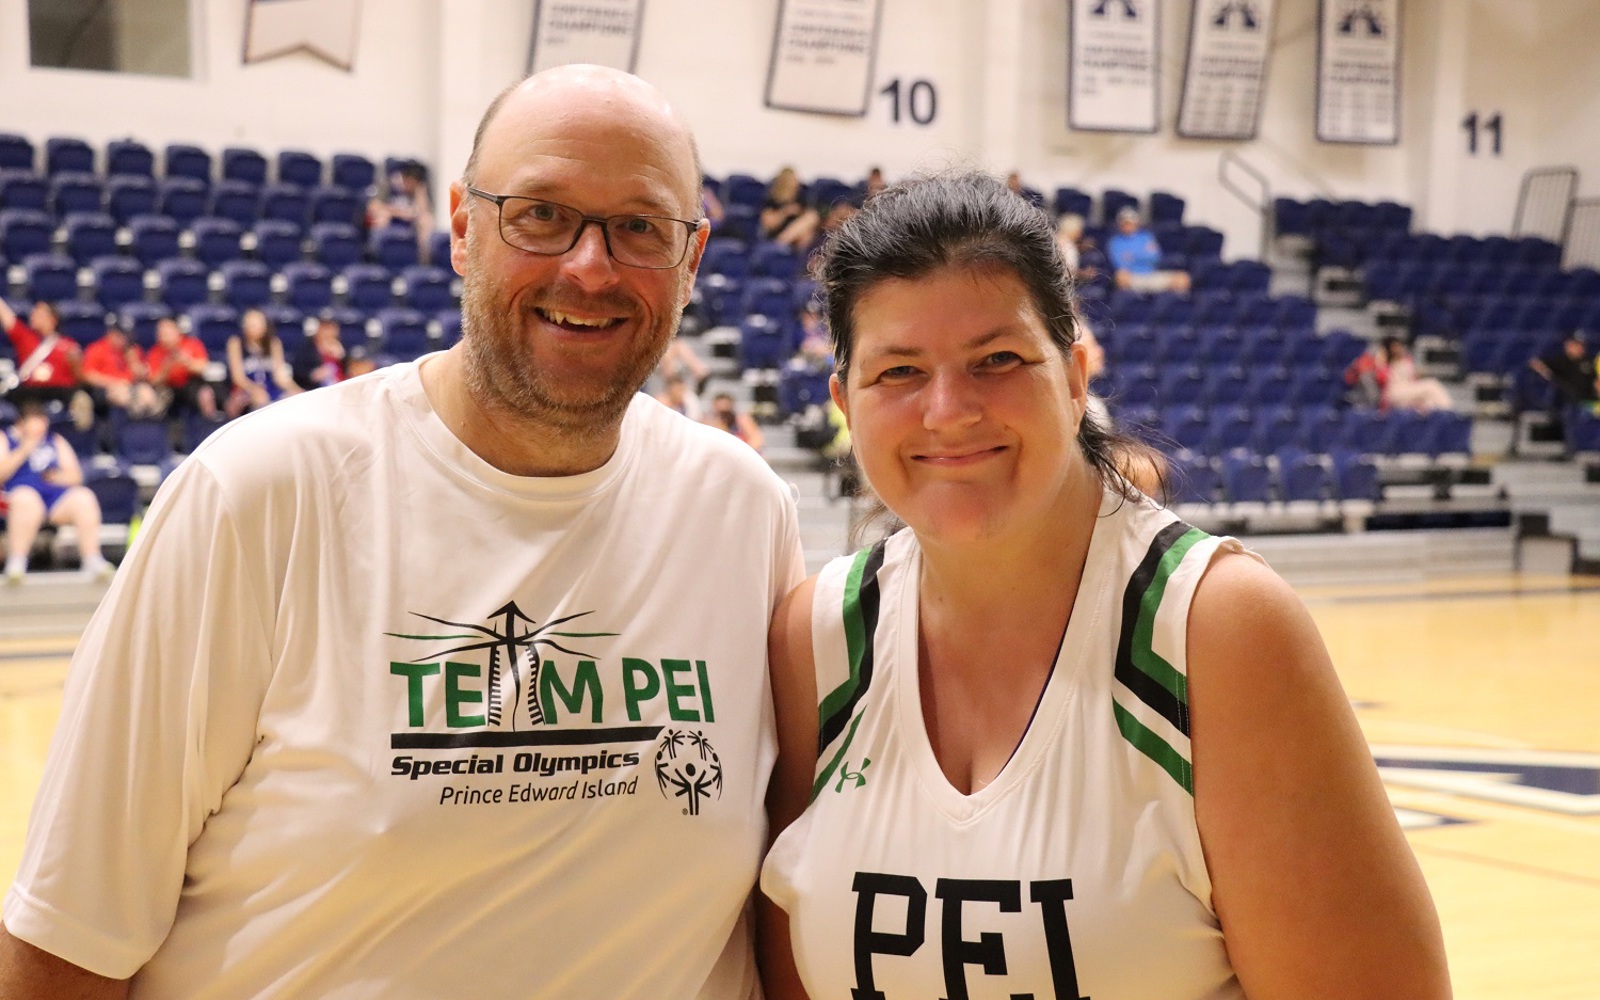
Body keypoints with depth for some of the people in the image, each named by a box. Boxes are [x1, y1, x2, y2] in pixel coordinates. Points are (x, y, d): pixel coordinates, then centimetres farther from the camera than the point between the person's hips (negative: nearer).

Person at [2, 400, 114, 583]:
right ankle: (16, 564, -42)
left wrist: (57, 476, -3)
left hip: (58, 501, 3)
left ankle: (92, 560, -30)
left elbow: (75, 476, 17)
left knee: (83, 496, -27)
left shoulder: (56, 441, 25)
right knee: (25, 497, -39)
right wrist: (23, 450, -6)